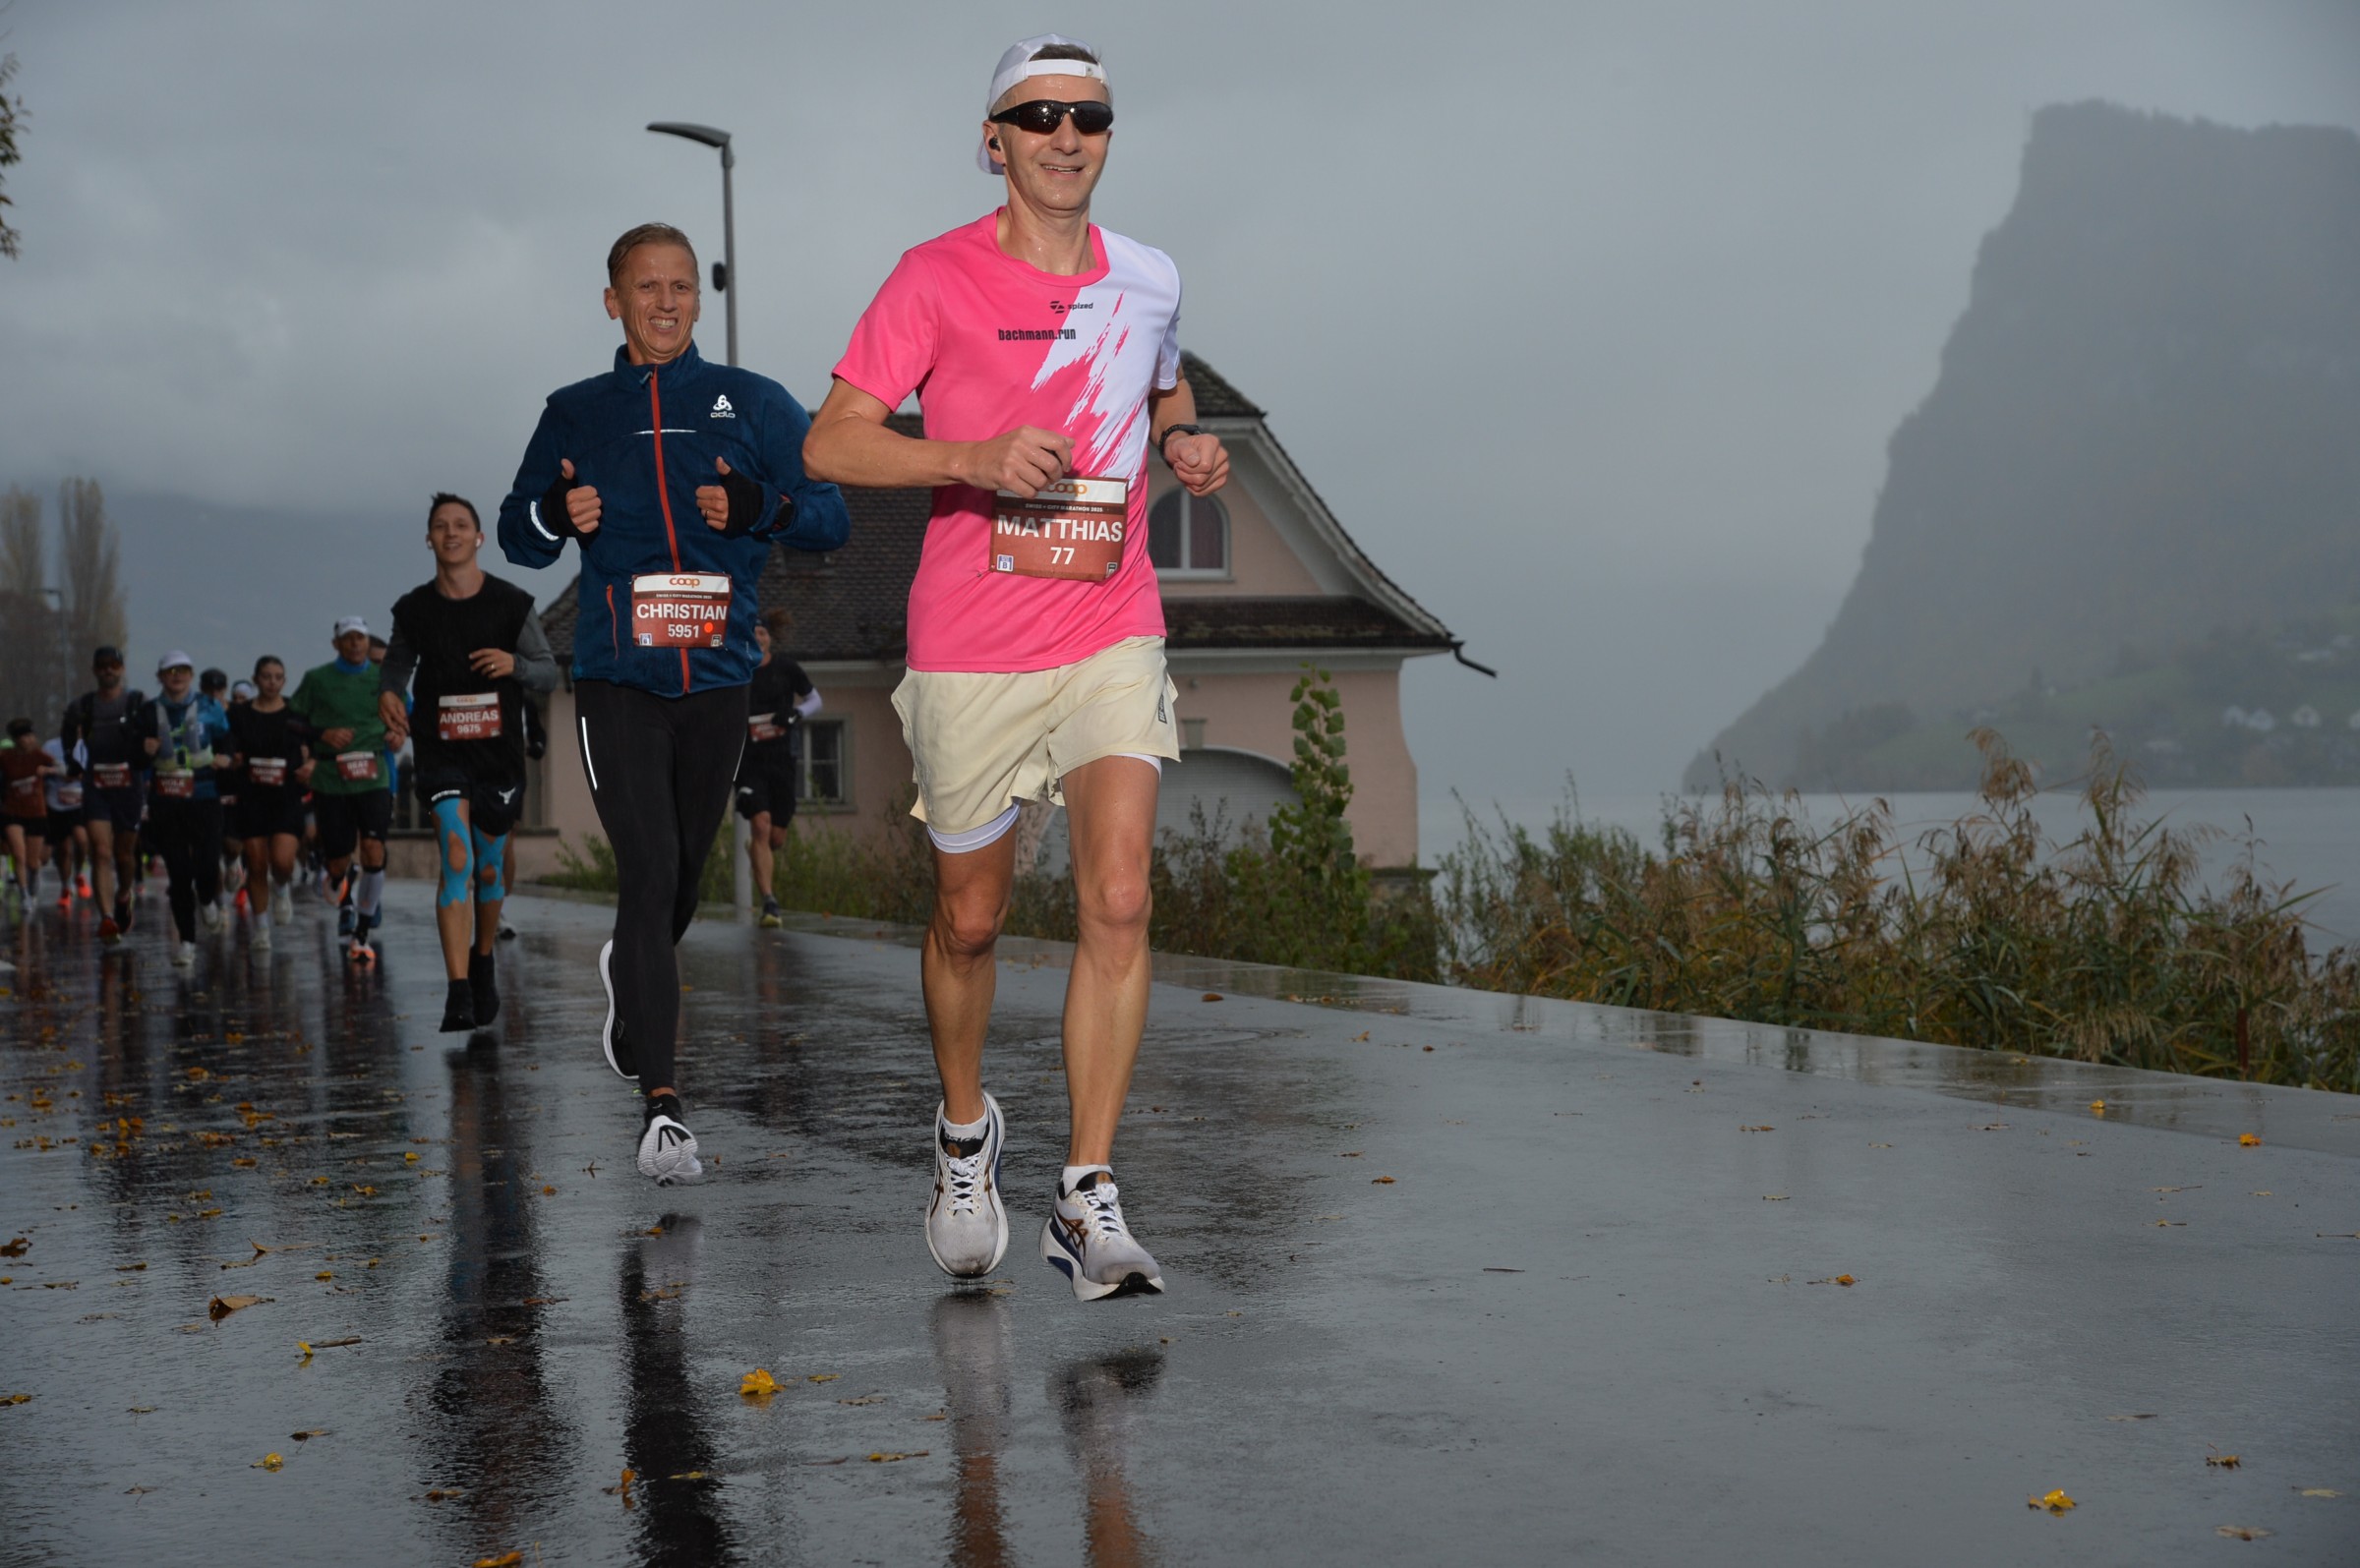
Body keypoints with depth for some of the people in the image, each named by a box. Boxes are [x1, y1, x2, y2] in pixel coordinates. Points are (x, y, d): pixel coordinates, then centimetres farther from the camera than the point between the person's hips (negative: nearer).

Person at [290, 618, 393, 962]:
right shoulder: (316, 678, 3)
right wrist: (322, 735, -11)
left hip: (372, 778, 1)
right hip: (330, 781, -1)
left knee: (373, 851, -15)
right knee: (338, 863, 1)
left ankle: (361, 936, -8)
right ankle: (342, 899, 38)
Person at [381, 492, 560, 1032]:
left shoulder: (512, 603, -3)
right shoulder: (414, 609, 0)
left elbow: (549, 672, 1)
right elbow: (396, 663, 17)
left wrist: (515, 664, -20)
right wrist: (389, 694, -5)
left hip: (498, 753, 1)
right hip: (441, 752, -1)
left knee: (490, 869, 11)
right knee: (457, 860, -17)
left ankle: (483, 961, 39)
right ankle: (458, 993, -21)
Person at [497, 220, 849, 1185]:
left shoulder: (752, 404, 10)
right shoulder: (575, 414, 12)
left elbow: (830, 517, 7)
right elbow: (516, 535, 17)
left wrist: (759, 506, -14)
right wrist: (554, 514, -7)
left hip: (719, 677, 2)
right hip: (616, 681, -2)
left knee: (684, 877, 13)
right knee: (648, 876, -14)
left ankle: (631, 977, 47)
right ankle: (661, 1106, -16)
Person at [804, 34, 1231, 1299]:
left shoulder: (1147, 281, 8)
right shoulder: (938, 278, -5)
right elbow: (829, 444, -9)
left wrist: (1185, 446, 5)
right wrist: (974, 459, -24)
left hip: (1112, 636, 2)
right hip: (971, 648, -2)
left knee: (1118, 899, -13)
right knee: (970, 918, 9)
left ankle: (1085, 1197, -8)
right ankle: (965, 1134, 36)